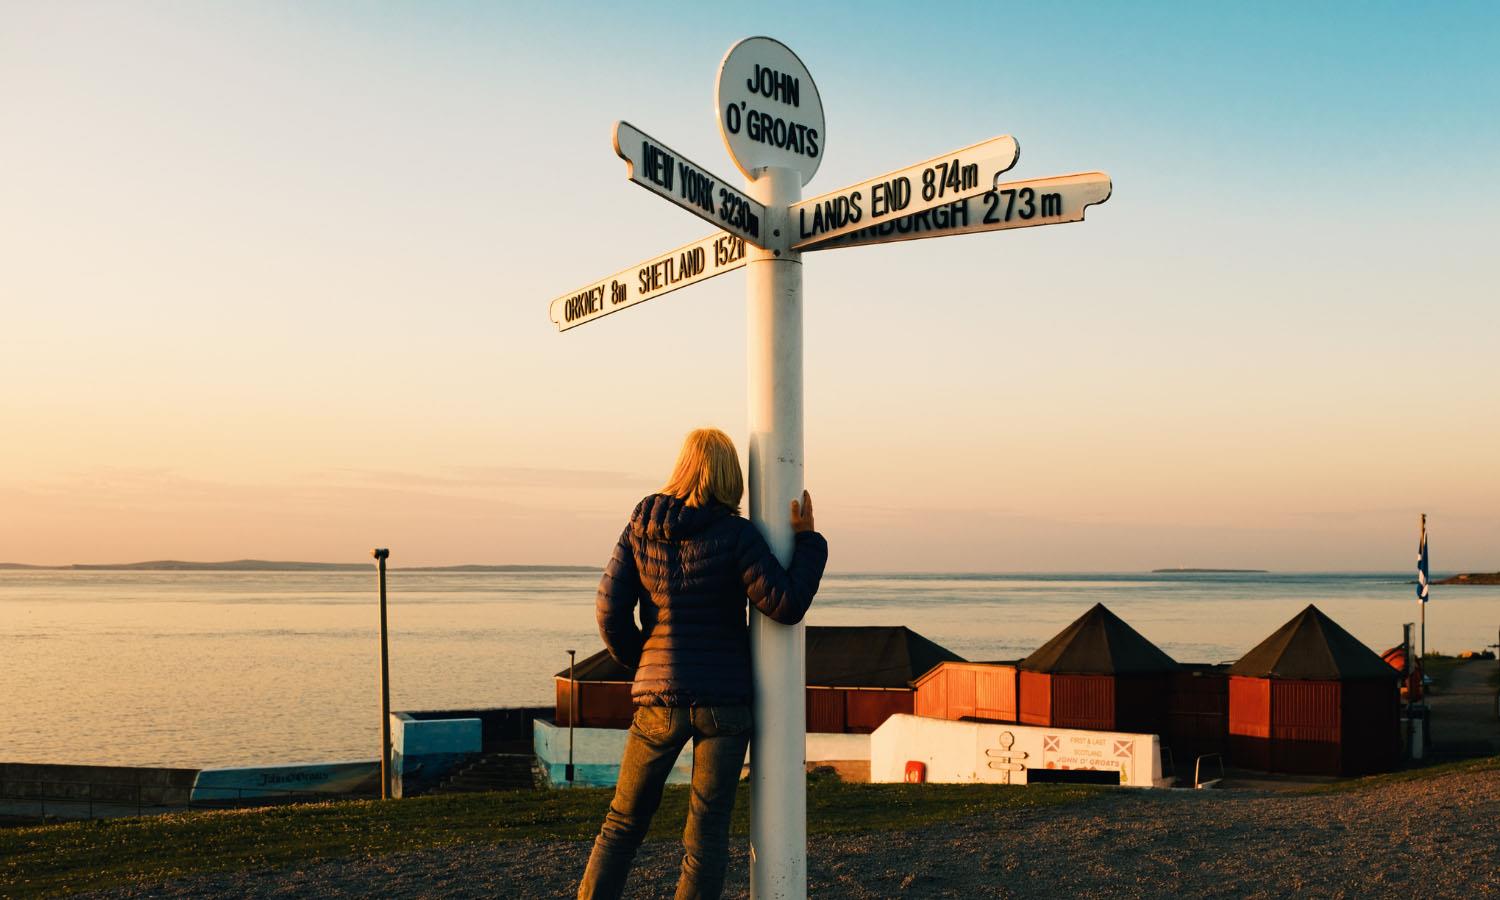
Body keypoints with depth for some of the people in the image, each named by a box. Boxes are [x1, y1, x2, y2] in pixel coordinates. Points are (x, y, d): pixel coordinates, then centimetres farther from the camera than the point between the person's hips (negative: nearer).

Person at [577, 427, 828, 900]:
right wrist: (807, 538, -2)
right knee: (706, 834, 4)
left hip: (659, 699, 2)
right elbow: (786, 605, -11)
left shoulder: (640, 528, 0)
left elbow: (611, 608, 0)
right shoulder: (736, 534, -11)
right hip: (725, 698, -2)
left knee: (624, 821, 17)